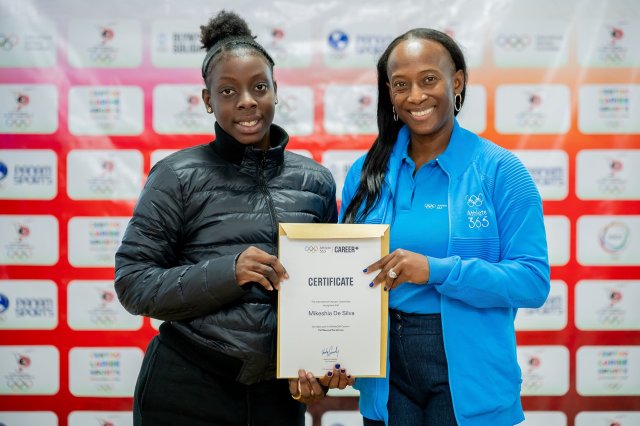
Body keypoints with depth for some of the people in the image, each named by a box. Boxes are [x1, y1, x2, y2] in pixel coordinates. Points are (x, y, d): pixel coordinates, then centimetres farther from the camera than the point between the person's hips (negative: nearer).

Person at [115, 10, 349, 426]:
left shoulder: (316, 181, 4)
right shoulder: (178, 175, -6)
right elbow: (132, 283, -8)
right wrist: (226, 272, -20)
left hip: (279, 392, 3)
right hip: (185, 391, -3)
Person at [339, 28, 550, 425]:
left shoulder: (499, 169, -7)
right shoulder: (366, 172, 3)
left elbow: (533, 280, -13)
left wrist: (436, 270, -23)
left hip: (469, 376, -3)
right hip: (385, 376, 3)